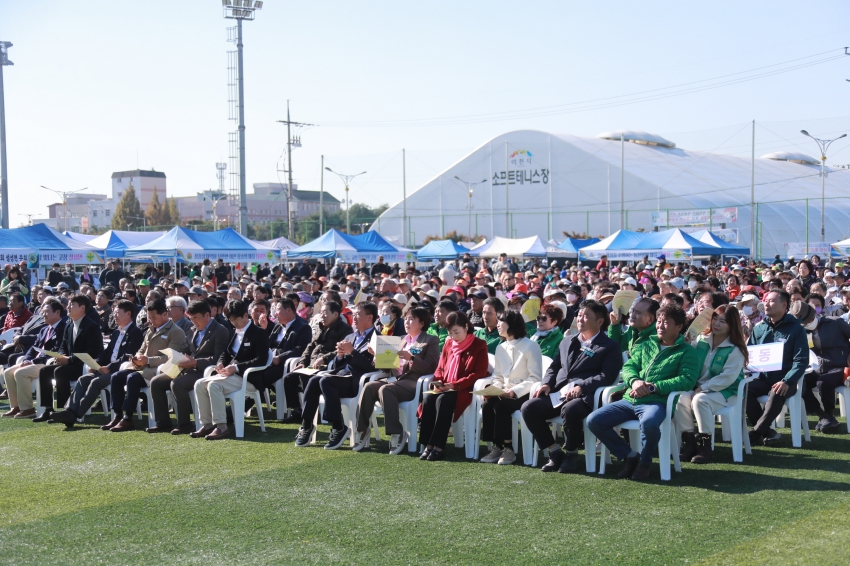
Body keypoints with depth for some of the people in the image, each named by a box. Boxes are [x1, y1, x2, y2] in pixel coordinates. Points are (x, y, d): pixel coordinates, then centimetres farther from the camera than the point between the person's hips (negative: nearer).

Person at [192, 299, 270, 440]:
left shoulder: (259, 333, -5)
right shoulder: (234, 333, 19)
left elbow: (261, 360, -15)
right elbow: (225, 353, 27)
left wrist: (236, 367, -22)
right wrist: (221, 363, 1)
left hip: (247, 377, -8)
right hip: (230, 374, 8)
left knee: (214, 385, -30)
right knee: (200, 384, -12)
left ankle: (221, 427, -30)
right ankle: (207, 424, -9)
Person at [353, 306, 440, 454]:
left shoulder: (431, 341, 5)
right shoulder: (401, 340, 26)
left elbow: (430, 368, -7)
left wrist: (411, 357, -20)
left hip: (413, 382, -6)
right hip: (394, 378, 7)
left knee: (385, 389, -34)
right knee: (369, 386, -22)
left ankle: (397, 434, -30)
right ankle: (362, 429, -19)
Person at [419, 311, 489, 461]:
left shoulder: (479, 345, 0)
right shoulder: (448, 344, 17)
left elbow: (479, 373, -9)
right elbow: (440, 368, 19)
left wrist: (455, 385, -19)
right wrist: (437, 383, -5)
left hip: (465, 390, -5)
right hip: (445, 388, 5)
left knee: (443, 400, -34)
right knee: (427, 398, -26)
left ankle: (439, 447, -32)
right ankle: (427, 445, -26)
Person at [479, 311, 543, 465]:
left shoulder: (530, 346, -8)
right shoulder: (500, 348, 13)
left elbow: (535, 378, -13)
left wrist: (514, 391, -22)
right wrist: (493, 389, -6)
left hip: (524, 394, -6)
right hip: (505, 394, 6)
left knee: (500, 406, -31)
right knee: (486, 404, -23)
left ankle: (509, 449, -18)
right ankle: (497, 447, -14)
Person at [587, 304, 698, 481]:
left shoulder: (686, 351, 5)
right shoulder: (646, 345, 21)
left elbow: (687, 380, -10)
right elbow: (628, 367, 15)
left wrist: (652, 387, -18)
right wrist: (634, 381, -10)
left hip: (657, 402, -5)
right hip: (629, 400, 6)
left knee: (649, 422, -40)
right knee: (593, 421, -14)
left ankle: (645, 463, -9)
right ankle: (629, 456, 4)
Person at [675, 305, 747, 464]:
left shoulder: (735, 350, -10)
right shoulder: (701, 340, 6)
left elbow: (728, 378, -19)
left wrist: (703, 388, -22)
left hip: (725, 392, -5)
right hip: (699, 388, 5)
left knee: (700, 400, -34)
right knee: (682, 398, -26)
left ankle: (706, 446, -23)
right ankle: (688, 443, -18)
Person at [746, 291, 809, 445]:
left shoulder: (796, 329, -2)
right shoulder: (759, 328, 10)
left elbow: (801, 361, -9)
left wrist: (787, 381, -24)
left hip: (785, 381, -4)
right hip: (763, 378, 4)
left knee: (776, 394, -38)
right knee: (744, 389, -28)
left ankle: (757, 431, -21)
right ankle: (767, 432, -17)